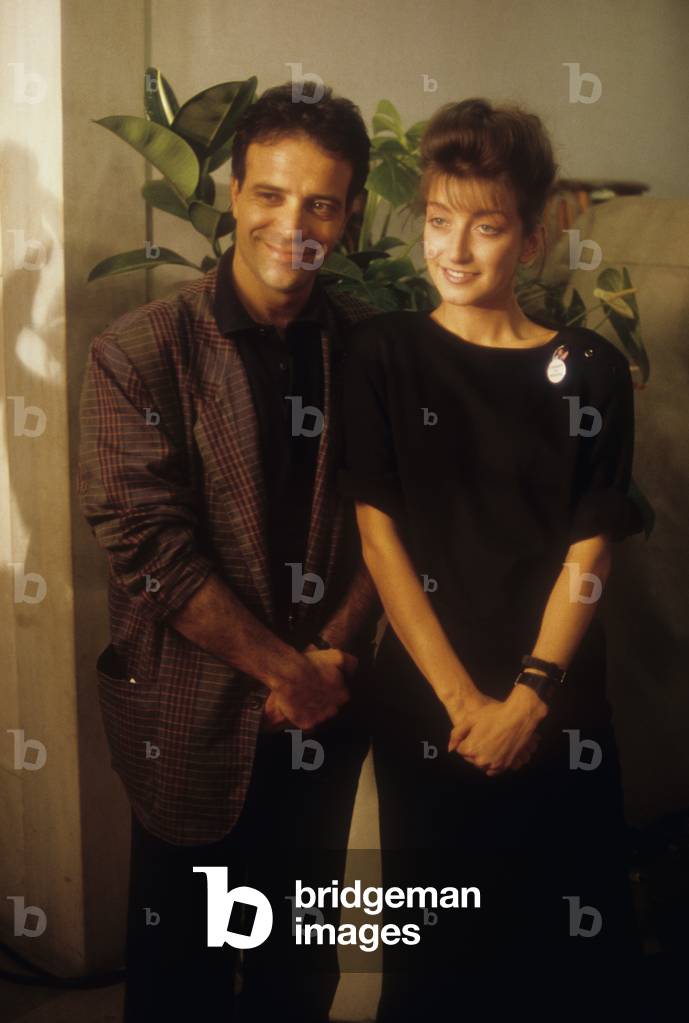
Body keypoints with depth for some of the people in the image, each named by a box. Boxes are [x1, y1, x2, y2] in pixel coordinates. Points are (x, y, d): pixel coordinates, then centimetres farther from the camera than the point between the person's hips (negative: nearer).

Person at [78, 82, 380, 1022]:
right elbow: (150, 552, -17)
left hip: (327, 712, 4)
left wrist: (339, 652, -8)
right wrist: (286, 669, -13)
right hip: (196, 722, -3)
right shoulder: (137, 355, -13)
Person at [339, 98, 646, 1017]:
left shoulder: (590, 370, -1)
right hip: (425, 698, 0)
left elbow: (589, 551, -4)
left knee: (560, 929, 11)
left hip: (556, 707, 1)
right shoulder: (385, 355, -2)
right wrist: (460, 697, -11)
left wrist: (527, 701, -12)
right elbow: (379, 532, -6)